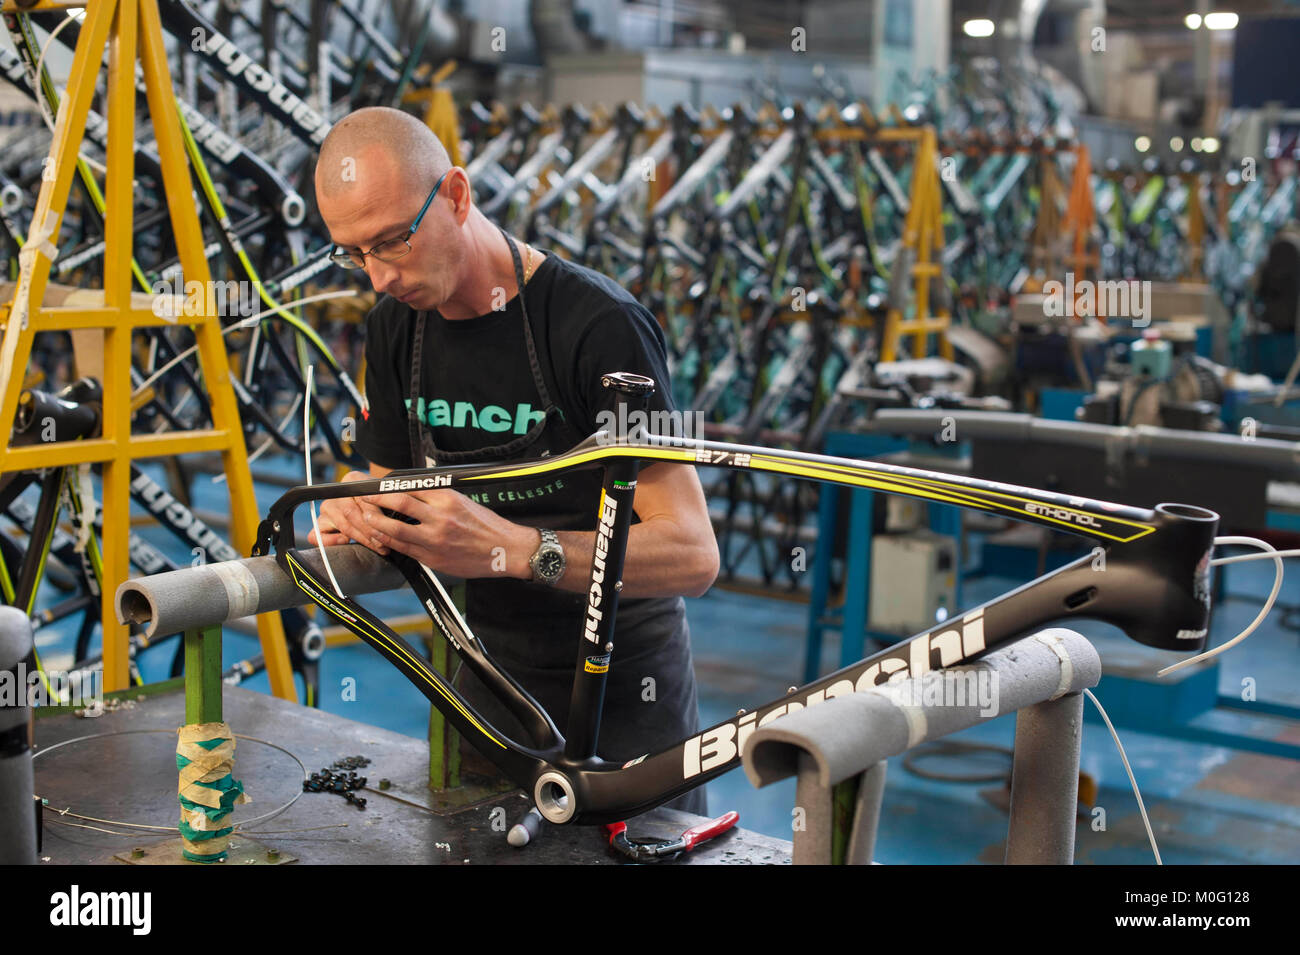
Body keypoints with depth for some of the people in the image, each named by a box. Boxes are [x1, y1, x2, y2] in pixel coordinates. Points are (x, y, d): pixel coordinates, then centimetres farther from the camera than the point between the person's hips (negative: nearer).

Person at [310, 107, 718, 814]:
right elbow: (402, 508, 9)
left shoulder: (597, 323, -21)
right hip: (487, 693, 5)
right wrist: (359, 520, -15)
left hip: (622, 701, -5)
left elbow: (691, 552, -25)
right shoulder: (394, 329, 1)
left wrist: (510, 549, -37)